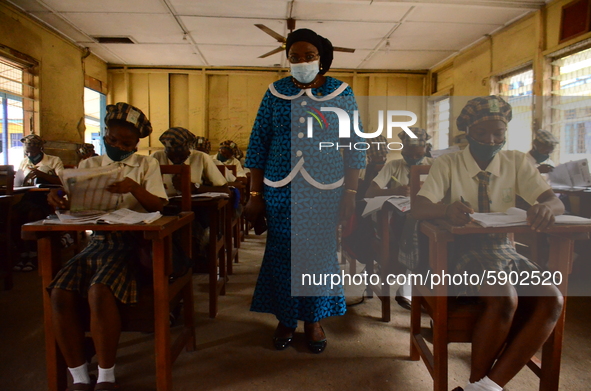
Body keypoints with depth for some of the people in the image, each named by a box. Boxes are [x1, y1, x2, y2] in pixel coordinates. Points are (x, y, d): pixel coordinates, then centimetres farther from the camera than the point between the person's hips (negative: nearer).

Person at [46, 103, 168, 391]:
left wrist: (134, 188, -20)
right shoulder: (89, 165, 20)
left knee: (100, 291, -30)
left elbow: (158, 205, -1)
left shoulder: (147, 165, 11)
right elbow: (73, 203, 14)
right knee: (60, 293, -22)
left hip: (131, 242, -4)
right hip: (97, 241, 4)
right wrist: (58, 199, -10)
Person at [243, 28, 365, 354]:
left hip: (324, 191, 0)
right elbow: (258, 145, 4)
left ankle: (313, 320, 27)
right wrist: (255, 195, -1)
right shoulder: (275, 93, 4)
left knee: (320, 253, 7)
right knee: (282, 254, 6)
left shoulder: (341, 93, 2)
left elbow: (355, 147, 2)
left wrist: (350, 193, -4)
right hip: (280, 190, 1)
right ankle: (285, 319, 26)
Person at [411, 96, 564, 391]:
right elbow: (418, 208, -14)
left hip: (503, 250, 5)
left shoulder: (516, 162, 8)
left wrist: (545, 207, -29)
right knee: (504, 298, -31)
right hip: (462, 250, -4)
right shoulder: (447, 164, -1)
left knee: (551, 300, -22)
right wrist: (446, 208, -39)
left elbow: (555, 201, -2)